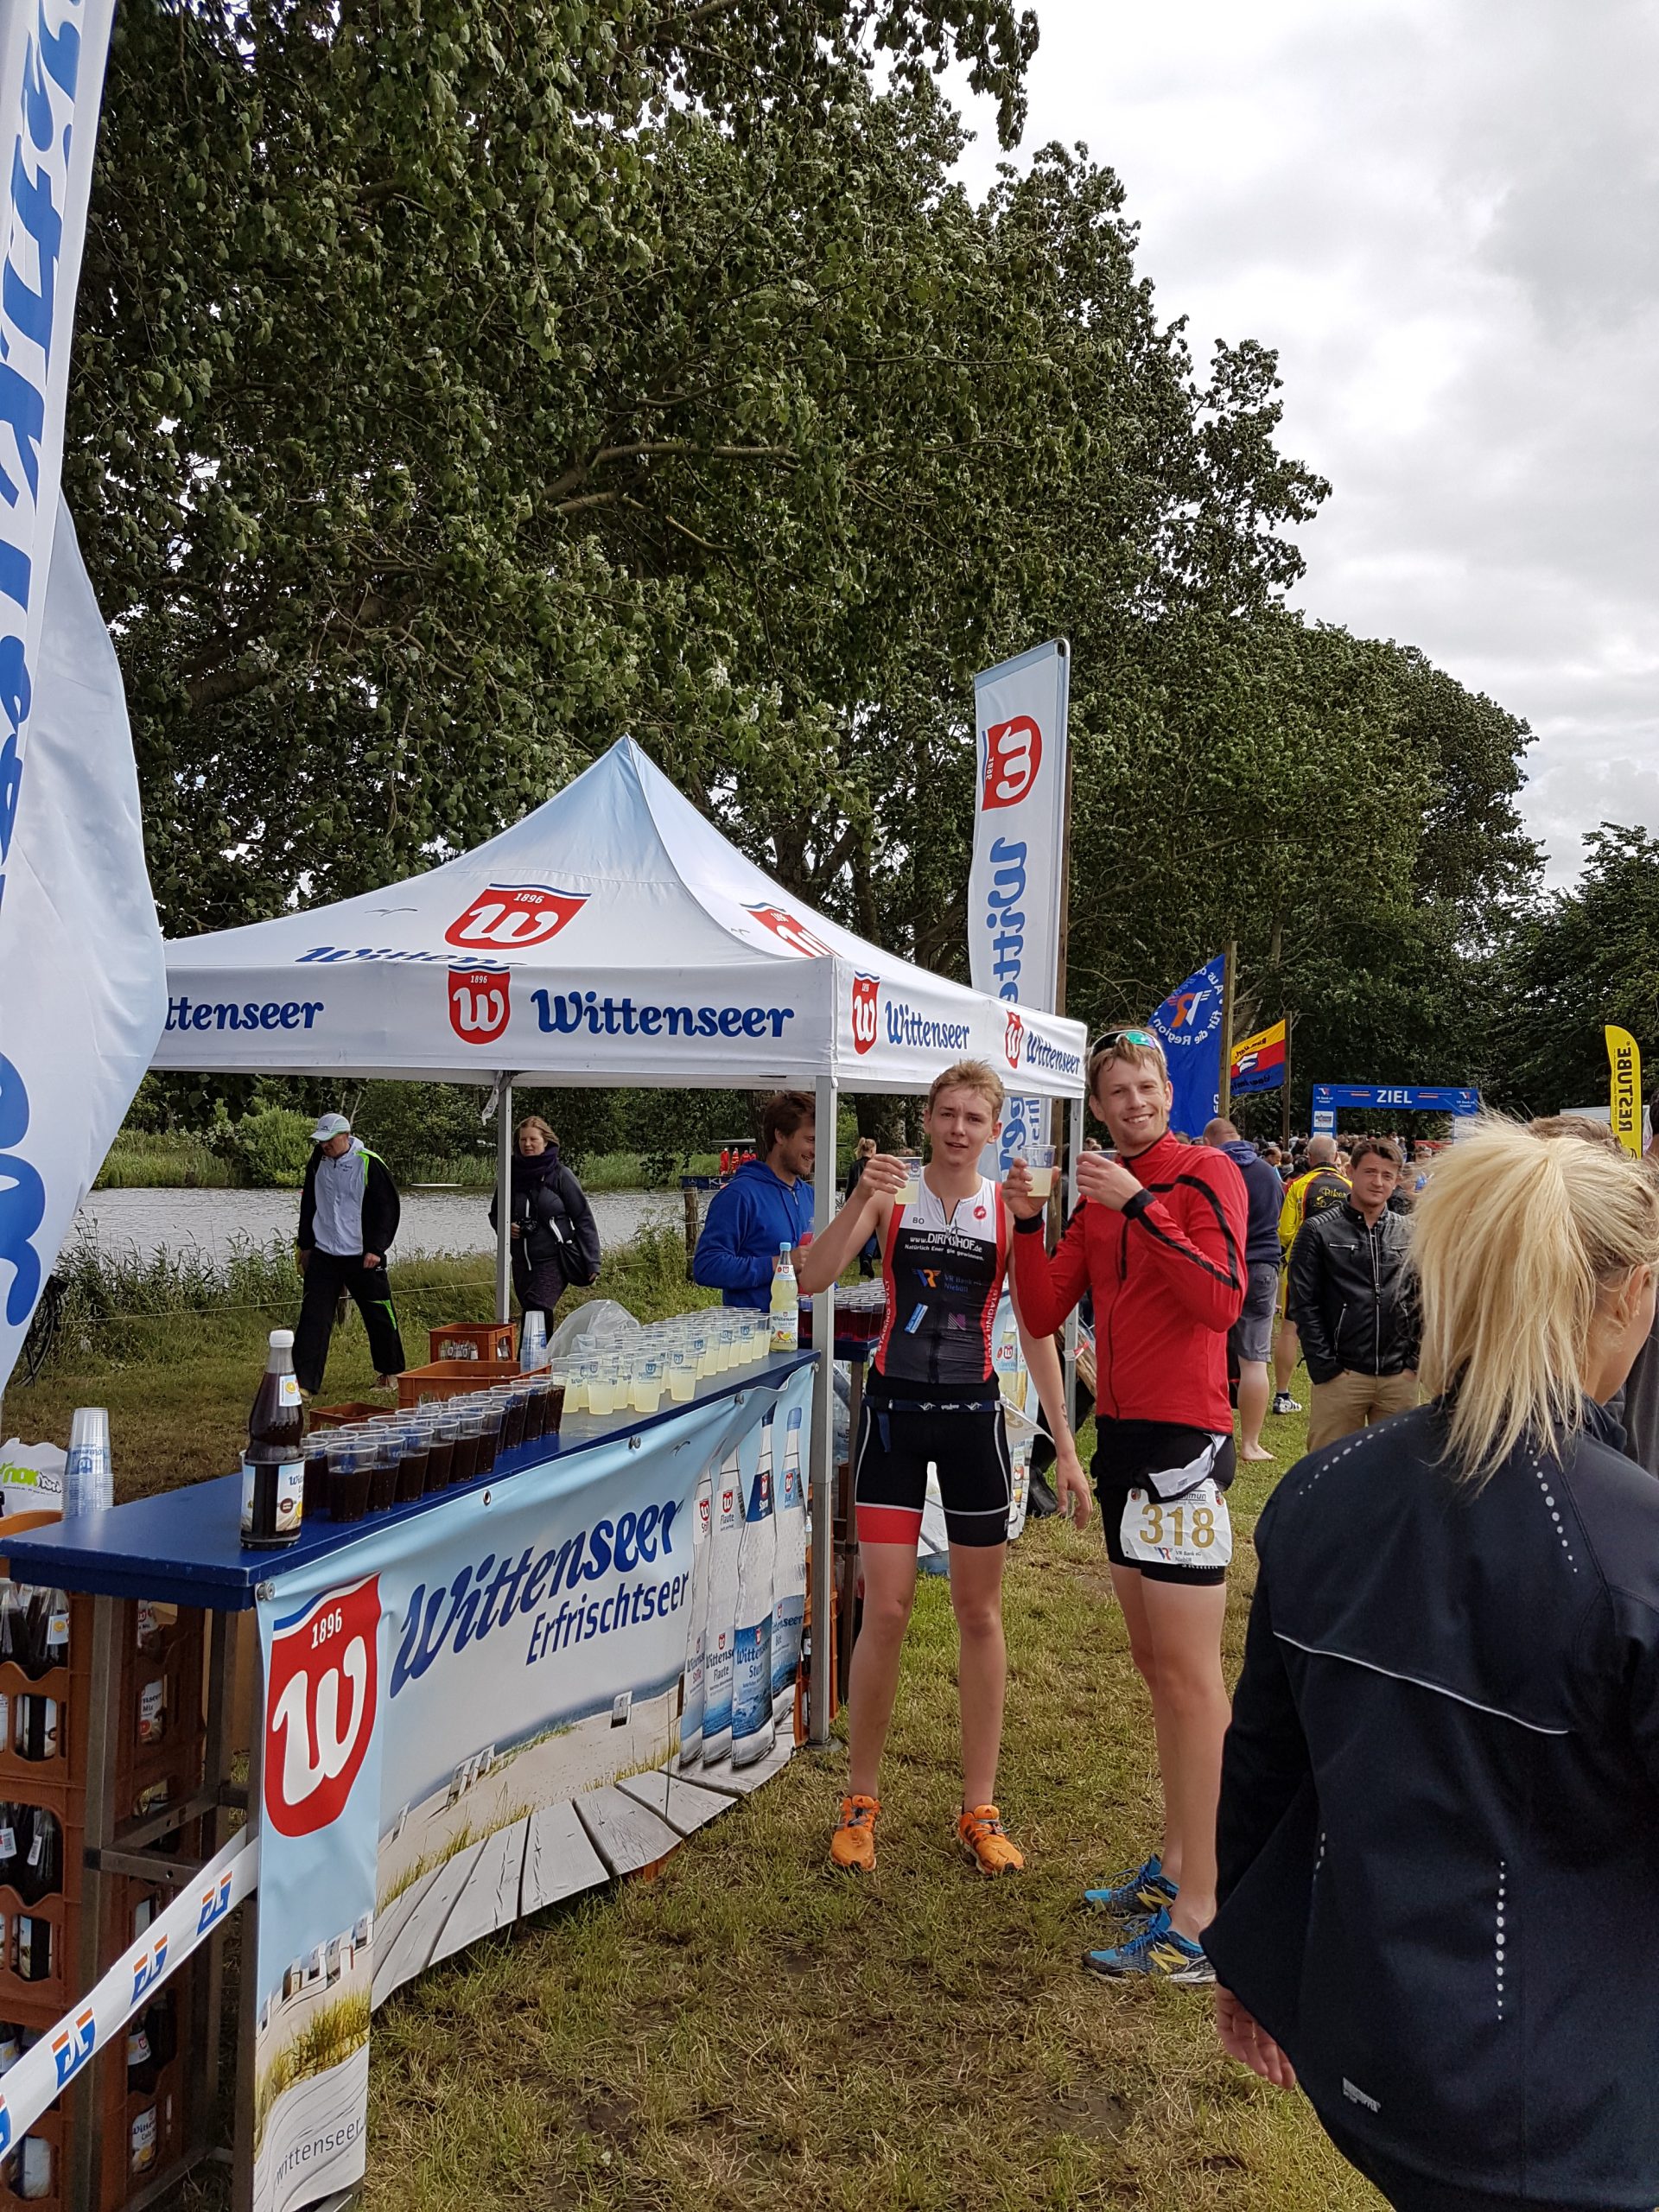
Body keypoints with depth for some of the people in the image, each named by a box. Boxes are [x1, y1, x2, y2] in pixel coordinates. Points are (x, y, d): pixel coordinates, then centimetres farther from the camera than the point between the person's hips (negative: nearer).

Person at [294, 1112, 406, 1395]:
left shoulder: (370, 1164, -12)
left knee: (380, 1316, 7)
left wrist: (376, 1249, -13)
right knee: (313, 1318, -4)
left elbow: (388, 1210, -9)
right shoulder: (317, 1164, 5)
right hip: (323, 1255, 4)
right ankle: (304, 1382, -3)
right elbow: (309, 1205, 18)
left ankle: (391, 1371, 27)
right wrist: (305, 1244, 16)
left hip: (363, 1257, -4)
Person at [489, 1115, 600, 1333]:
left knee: (537, 1310, -22)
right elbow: (495, 1214, 21)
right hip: (522, 1261, 5)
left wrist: (592, 1263, -7)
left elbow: (583, 1218, -3)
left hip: (554, 1260, -5)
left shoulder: (560, 1175, -5)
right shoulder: (512, 1174, 7)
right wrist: (505, 1227, -3)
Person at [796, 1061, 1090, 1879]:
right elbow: (812, 1279, -13)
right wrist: (860, 1199, -27)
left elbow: (1037, 1331, 2)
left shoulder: (1008, 1212, -1)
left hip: (973, 1416, 1)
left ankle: (979, 1811, 22)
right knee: (886, 1610, -2)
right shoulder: (891, 1196, -2)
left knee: (980, 1613, 8)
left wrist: (1064, 1446, -1)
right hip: (893, 1411, -1)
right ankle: (859, 1803, 17)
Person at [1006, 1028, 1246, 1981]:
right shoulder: (1099, 1201, 14)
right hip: (1123, 1438, 8)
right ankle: (1174, 1865, 27)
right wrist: (1026, 1223, -5)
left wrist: (1139, 1205, -24)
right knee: (1154, 1665, 15)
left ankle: (1200, 1917, 0)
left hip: (1185, 1440, -8)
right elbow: (1044, 1315, 8)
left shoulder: (1206, 1173, -7)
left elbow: (1223, 1301, -22)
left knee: (1188, 1673, -6)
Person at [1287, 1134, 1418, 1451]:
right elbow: (1304, 1305, -3)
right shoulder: (1319, 1232, 0)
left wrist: (1414, 1360, 3)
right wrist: (1324, 1366, -9)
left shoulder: (1409, 1234, 11)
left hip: (1400, 1378, 3)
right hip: (1341, 1375, -3)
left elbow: (1423, 1301, 13)